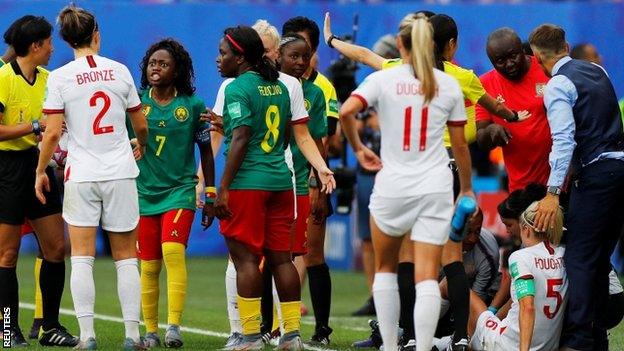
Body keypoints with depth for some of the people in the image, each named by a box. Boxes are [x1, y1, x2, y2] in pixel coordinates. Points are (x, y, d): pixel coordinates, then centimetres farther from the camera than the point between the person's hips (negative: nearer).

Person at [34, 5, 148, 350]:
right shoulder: (119, 71, 2)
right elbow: (140, 124, 11)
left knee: (82, 259, 1)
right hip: (120, 173, 2)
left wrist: (41, 171, 4)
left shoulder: (60, 77, -5)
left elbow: (53, 132, -9)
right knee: (126, 258, 8)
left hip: (81, 176, -2)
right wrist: (141, 145, 33)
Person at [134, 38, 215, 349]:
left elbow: (206, 152, 8)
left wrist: (210, 197, 8)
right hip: (143, 192, 2)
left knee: (173, 251, -22)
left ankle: (174, 326, -24)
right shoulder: (135, 102, 1)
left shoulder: (193, 105, 0)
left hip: (180, 191, -2)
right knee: (149, 266, 5)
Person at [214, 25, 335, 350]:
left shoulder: (237, 89, -10)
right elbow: (302, 136, 14)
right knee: (280, 258, 9)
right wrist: (321, 168, 24)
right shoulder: (282, 87, 13)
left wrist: (223, 188, -16)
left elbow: (240, 140, -16)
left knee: (245, 258, -3)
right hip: (280, 182, 7)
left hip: (246, 184, -7)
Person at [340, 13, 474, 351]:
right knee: (427, 277, -3)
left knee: (385, 268, 19)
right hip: (435, 189, 1)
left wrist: (358, 149, -3)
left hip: (392, 186, -1)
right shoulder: (448, 85, 3)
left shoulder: (383, 79, -3)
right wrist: (466, 189, 18)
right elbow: (459, 145, 6)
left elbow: (346, 111, -19)